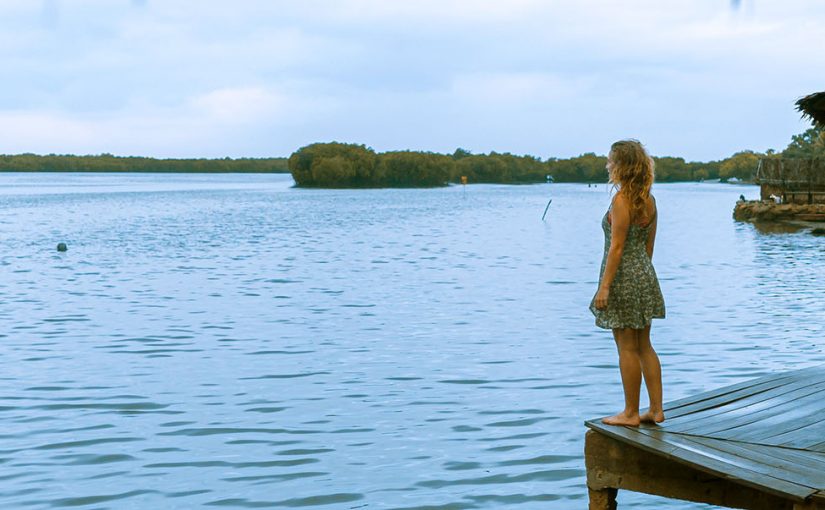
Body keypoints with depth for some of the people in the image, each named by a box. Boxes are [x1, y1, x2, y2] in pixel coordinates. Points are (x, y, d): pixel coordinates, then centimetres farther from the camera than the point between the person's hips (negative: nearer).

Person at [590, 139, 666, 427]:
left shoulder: (621, 201, -17)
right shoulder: (649, 200, 7)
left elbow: (617, 247, -19)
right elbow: (649, 245, 13)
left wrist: (604, 286, -17)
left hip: (623, 277, -8)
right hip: (645, 275, 8)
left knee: (627, 349, 1)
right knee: (644, 346, 14)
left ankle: (631, 413, 9)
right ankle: (656, 409, 18)